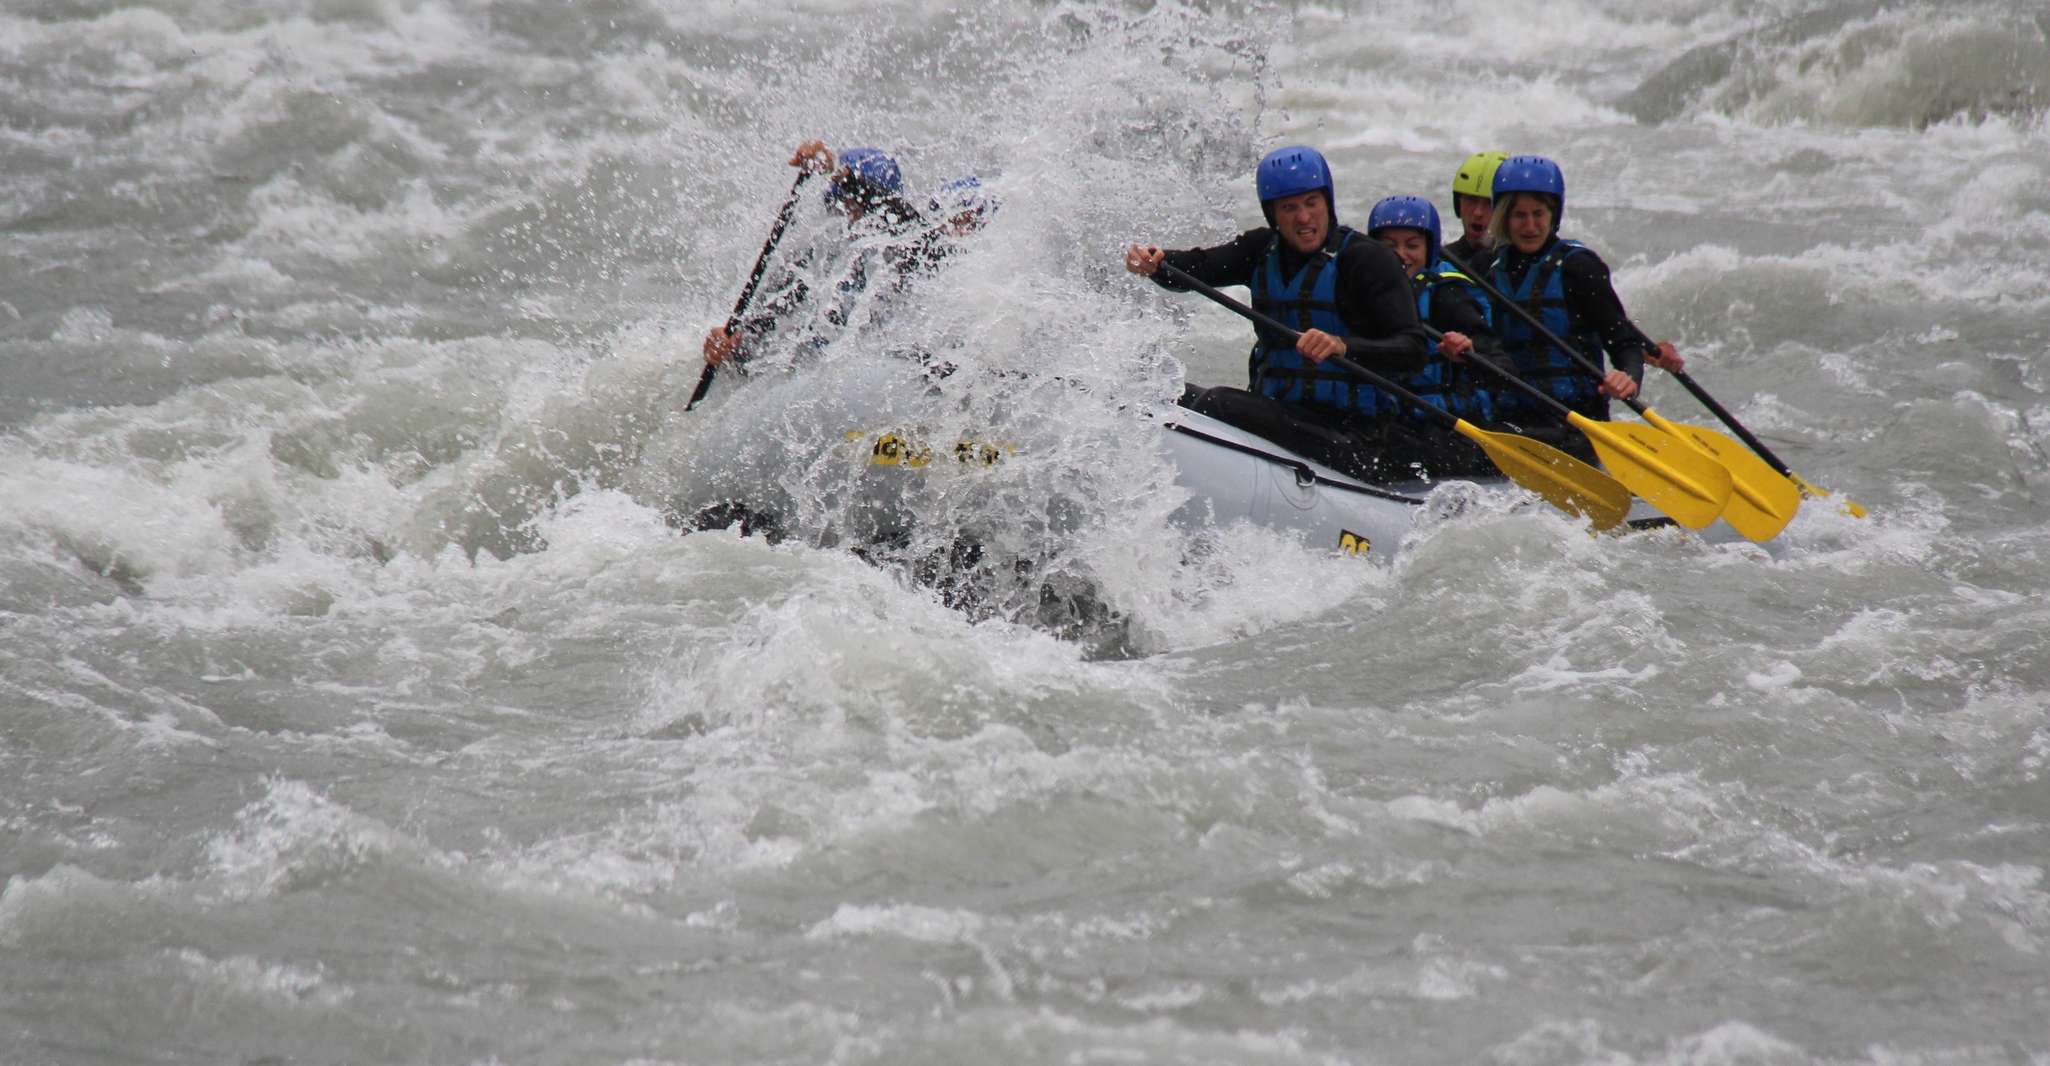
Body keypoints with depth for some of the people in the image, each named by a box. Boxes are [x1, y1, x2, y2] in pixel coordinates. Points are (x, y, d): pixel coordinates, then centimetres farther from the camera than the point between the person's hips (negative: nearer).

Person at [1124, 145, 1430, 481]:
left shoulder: (1366, 258, -8)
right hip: (1273, 411, 7)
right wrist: (1153, 260, -28)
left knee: (1216, 404, -27)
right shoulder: (1264, 249, 10)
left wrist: (1344, 347, -36)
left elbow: (1414, 351, -18)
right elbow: (1196, 267, -5)